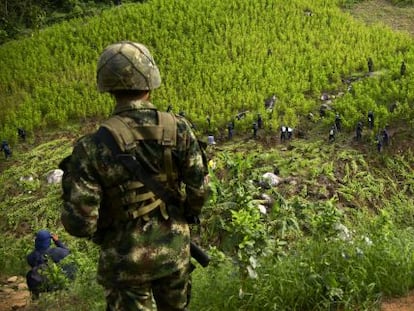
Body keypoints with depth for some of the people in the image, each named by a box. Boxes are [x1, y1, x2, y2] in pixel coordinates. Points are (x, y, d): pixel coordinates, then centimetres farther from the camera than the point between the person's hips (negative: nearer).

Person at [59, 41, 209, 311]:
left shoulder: (94, 147, -21)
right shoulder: (179, 129, -13)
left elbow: (80, 222, -19)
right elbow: (199, 190, -5)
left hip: (126, 258, -2)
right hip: (174, 248, 2)